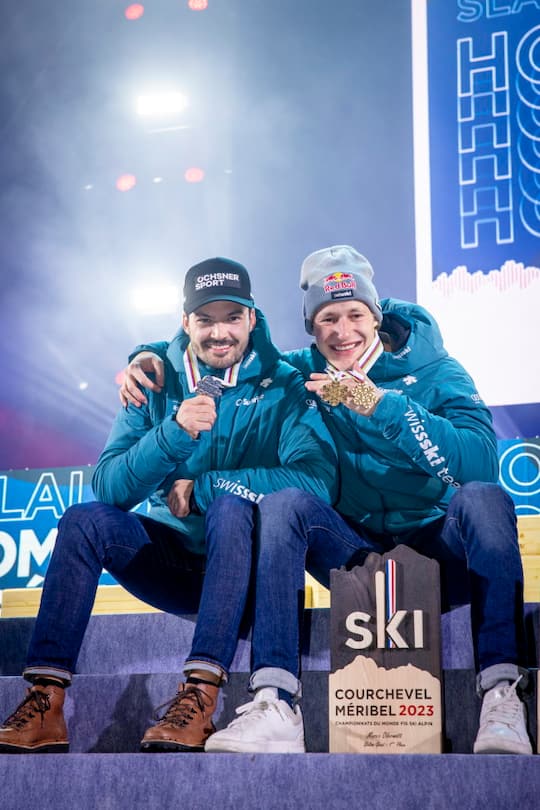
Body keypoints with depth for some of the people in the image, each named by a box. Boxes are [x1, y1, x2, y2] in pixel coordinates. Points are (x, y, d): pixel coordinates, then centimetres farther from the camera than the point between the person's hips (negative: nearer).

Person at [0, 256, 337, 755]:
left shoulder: (283, 388, -6)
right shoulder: (157, 385, 3)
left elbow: (317, 480, -23)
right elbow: (108, 487, -8)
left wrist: (199, 489, -19)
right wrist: (175, 433, -26)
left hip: (245, 564, -3)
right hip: (171, 559, 3)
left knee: (229, 508, -33)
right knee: (85, 520, -20)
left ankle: (201, 694, -42)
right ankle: (45, 703, -27)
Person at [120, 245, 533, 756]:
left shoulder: (434, 372, -5)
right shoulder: (301, 374, 4)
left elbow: (481, 462, -23)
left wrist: (379, 403, -27)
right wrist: (151, 355, -2)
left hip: (439, 547, -2)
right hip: (355, 550, 2)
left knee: (484, 497, -31)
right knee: (285, 502, -24)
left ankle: (501, 696, -38)